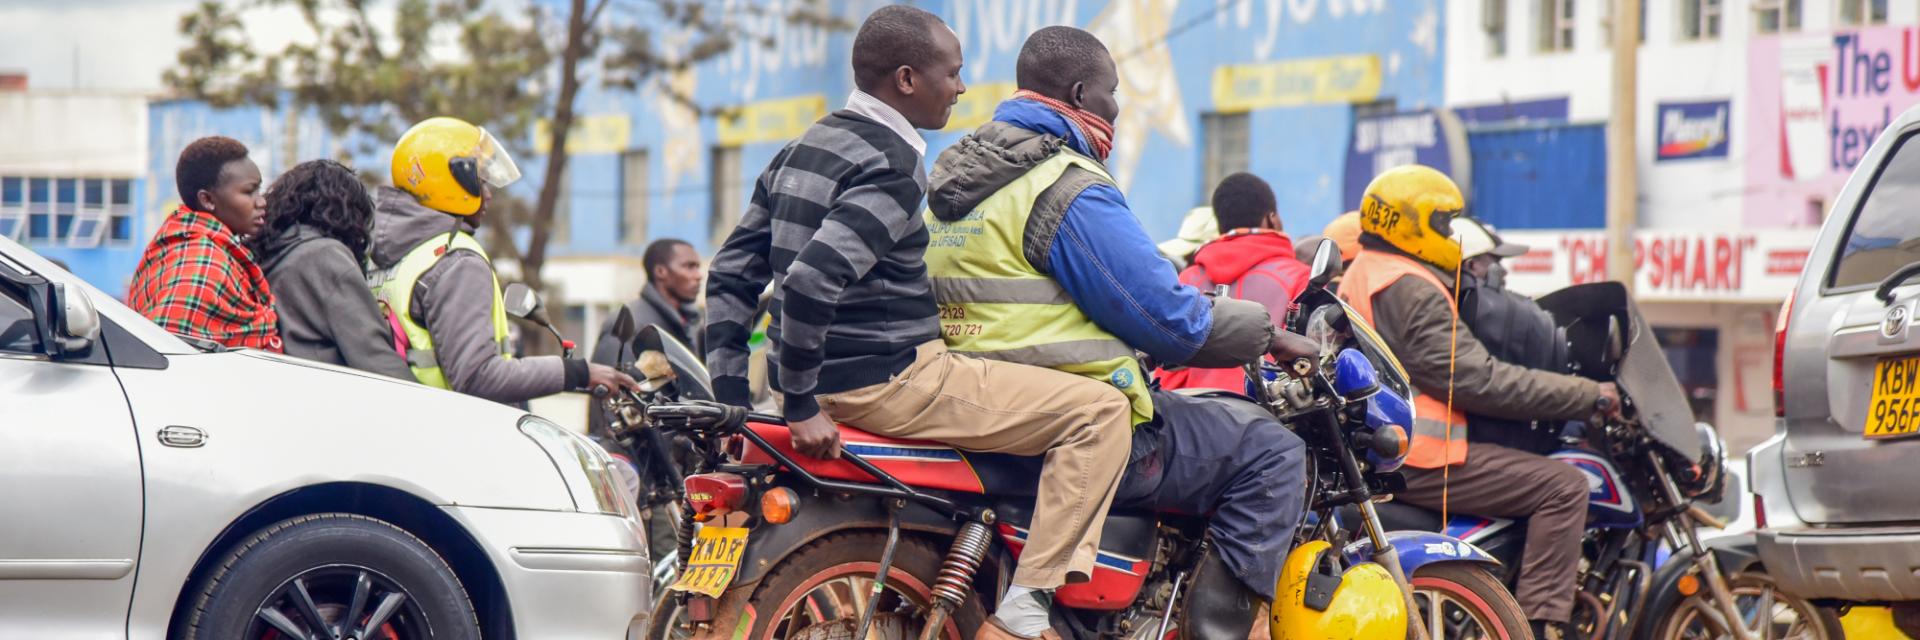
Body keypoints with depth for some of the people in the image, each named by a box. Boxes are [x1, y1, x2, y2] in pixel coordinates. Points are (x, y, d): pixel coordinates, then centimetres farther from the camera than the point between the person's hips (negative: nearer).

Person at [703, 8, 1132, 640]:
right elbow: (812, 280, -29)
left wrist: (732, 395, 14)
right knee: (1099, 410, -11)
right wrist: (801, 404, -23)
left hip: (830, 376, 10)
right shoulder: (890, 170, -16)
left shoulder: (803, 151, 13)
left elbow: (732, 272, 14)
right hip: (890, 380, -10)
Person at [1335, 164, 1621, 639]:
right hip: (1417, 461, -11)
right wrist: (1590, 395, -16)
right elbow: (1478, 381, -21)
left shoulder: (1360, 277, 18)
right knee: (1564, 486, -14)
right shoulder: (1410, 289, -16)